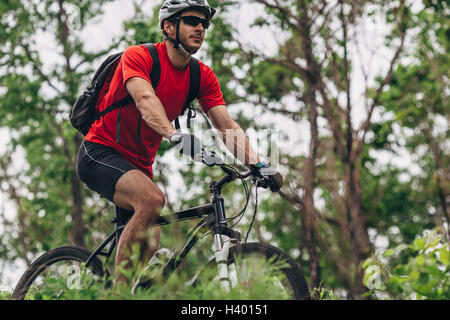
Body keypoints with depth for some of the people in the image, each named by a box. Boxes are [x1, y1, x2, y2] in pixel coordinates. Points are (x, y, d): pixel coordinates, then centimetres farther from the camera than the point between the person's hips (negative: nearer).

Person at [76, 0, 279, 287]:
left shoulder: (203, 76, 0)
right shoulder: (138, 56, -16)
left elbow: (227, 124, -9)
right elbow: (145, 100, -35)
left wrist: (257, 164, -25)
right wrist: (175, 135, -53)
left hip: (139, 164, 7)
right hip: (100, 153, -7)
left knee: (149, 247, 2)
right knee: (152, 199, -32)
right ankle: (118, 290, -26)